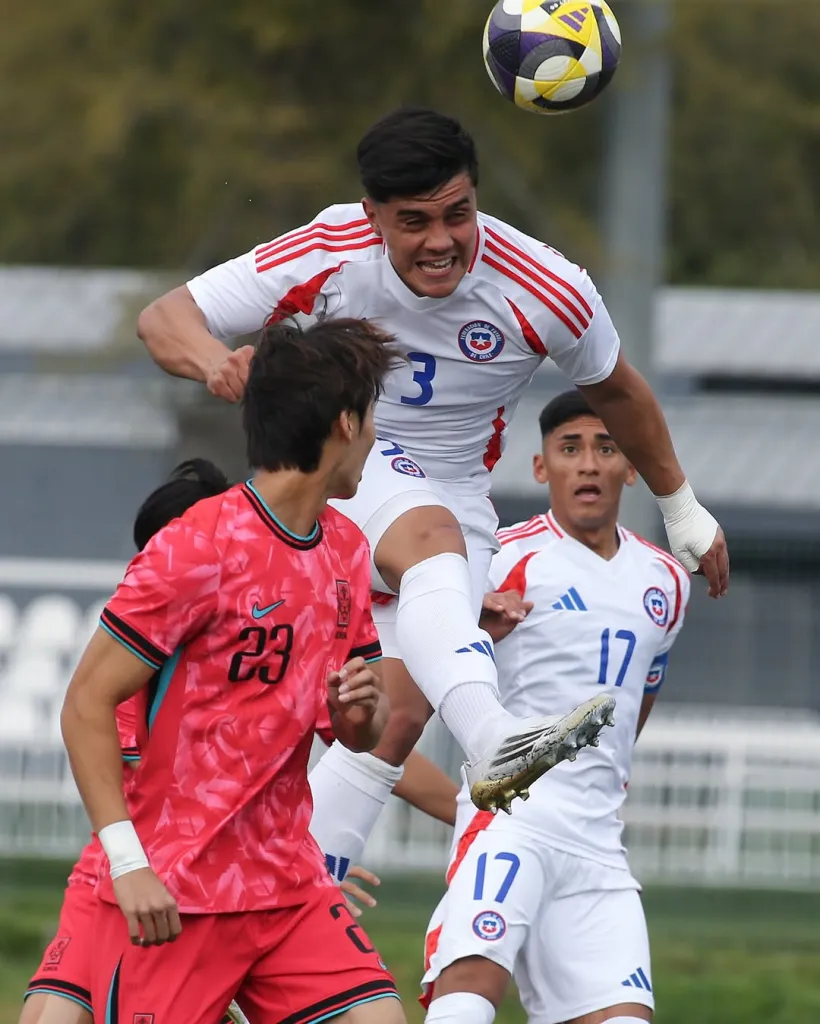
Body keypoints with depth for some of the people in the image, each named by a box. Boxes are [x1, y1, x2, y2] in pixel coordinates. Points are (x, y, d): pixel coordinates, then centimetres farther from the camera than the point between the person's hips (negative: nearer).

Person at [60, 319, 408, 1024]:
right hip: (173, 896, -7)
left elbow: (361, 735, 20)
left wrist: (362, 712, -5)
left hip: (290, 883, 7)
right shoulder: (195, 549, -13)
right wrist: (128, 860, -20)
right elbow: (87, 704, -12)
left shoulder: (347, 550, 12)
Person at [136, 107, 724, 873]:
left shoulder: (545, 292, -17)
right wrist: (213, 361, -39)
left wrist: (681, 507, 16)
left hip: (455, 491, 3)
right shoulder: (329, 256, -19)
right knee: (433, 540, -37)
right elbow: (163, 318, -15)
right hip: (342, 471, -3)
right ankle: (491, 741, -62)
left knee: (398, 716, -14)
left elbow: (613, 390, 4)